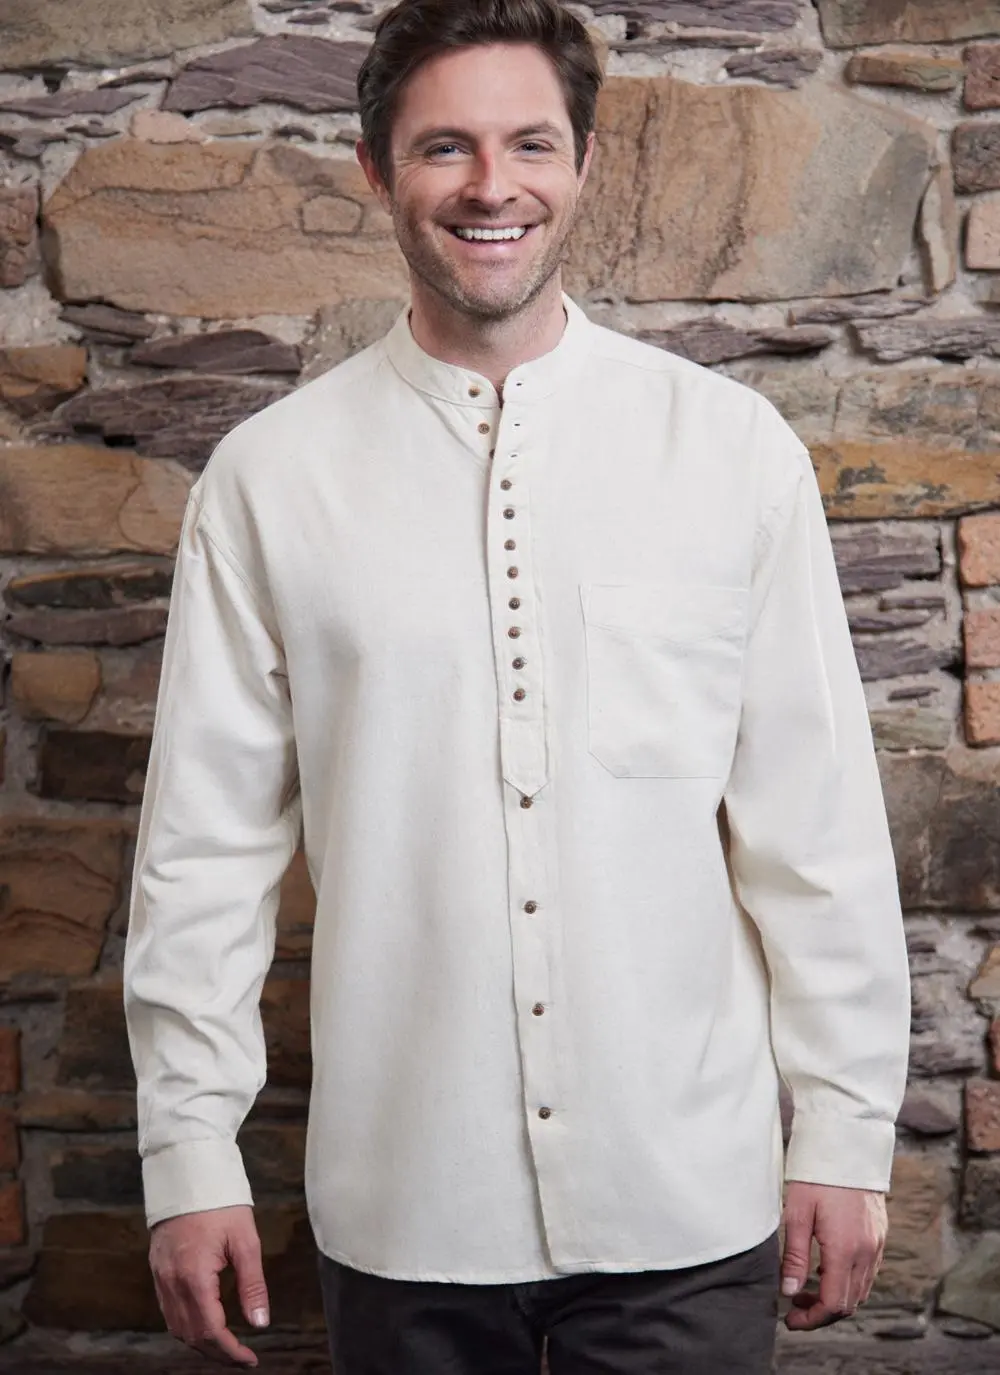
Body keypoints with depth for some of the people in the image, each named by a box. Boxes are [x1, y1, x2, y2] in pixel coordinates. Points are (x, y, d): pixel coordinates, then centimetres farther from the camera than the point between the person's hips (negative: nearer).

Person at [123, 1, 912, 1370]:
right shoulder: (270, 475, -2)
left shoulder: (732, 447, -3)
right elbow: (207, 842, 0)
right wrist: (190, 1153, 0)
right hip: (404, 1208, 1)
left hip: (689, 1199, 0)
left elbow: (816, 823, -1)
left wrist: (845, 1132, 0)